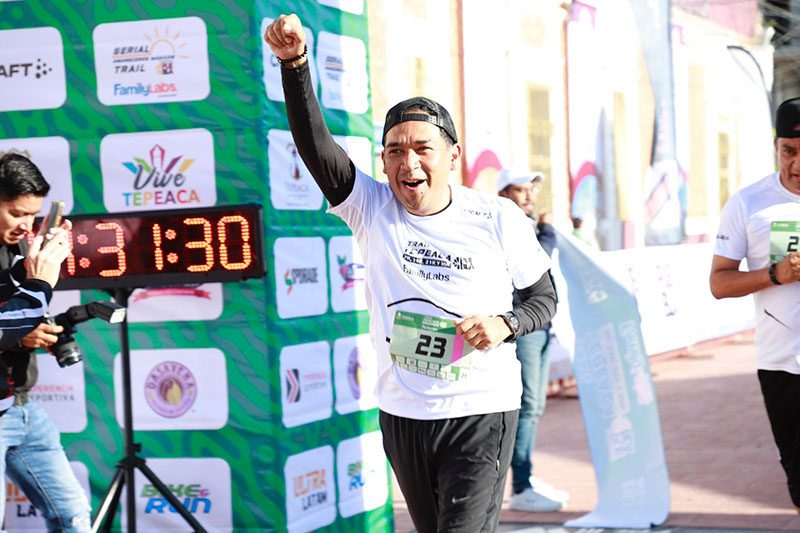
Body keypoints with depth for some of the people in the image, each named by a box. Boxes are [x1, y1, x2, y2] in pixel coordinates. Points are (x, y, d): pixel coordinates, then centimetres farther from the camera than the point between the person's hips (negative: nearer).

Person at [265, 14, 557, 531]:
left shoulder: (498, 218, -6)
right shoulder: (372, 208, -4)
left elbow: (545, 298, 5)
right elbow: (314, 143, -19)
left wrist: (506, 324, -16)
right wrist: (295, 62, -33)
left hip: (481, 415, -3)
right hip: (402, 414, 3)